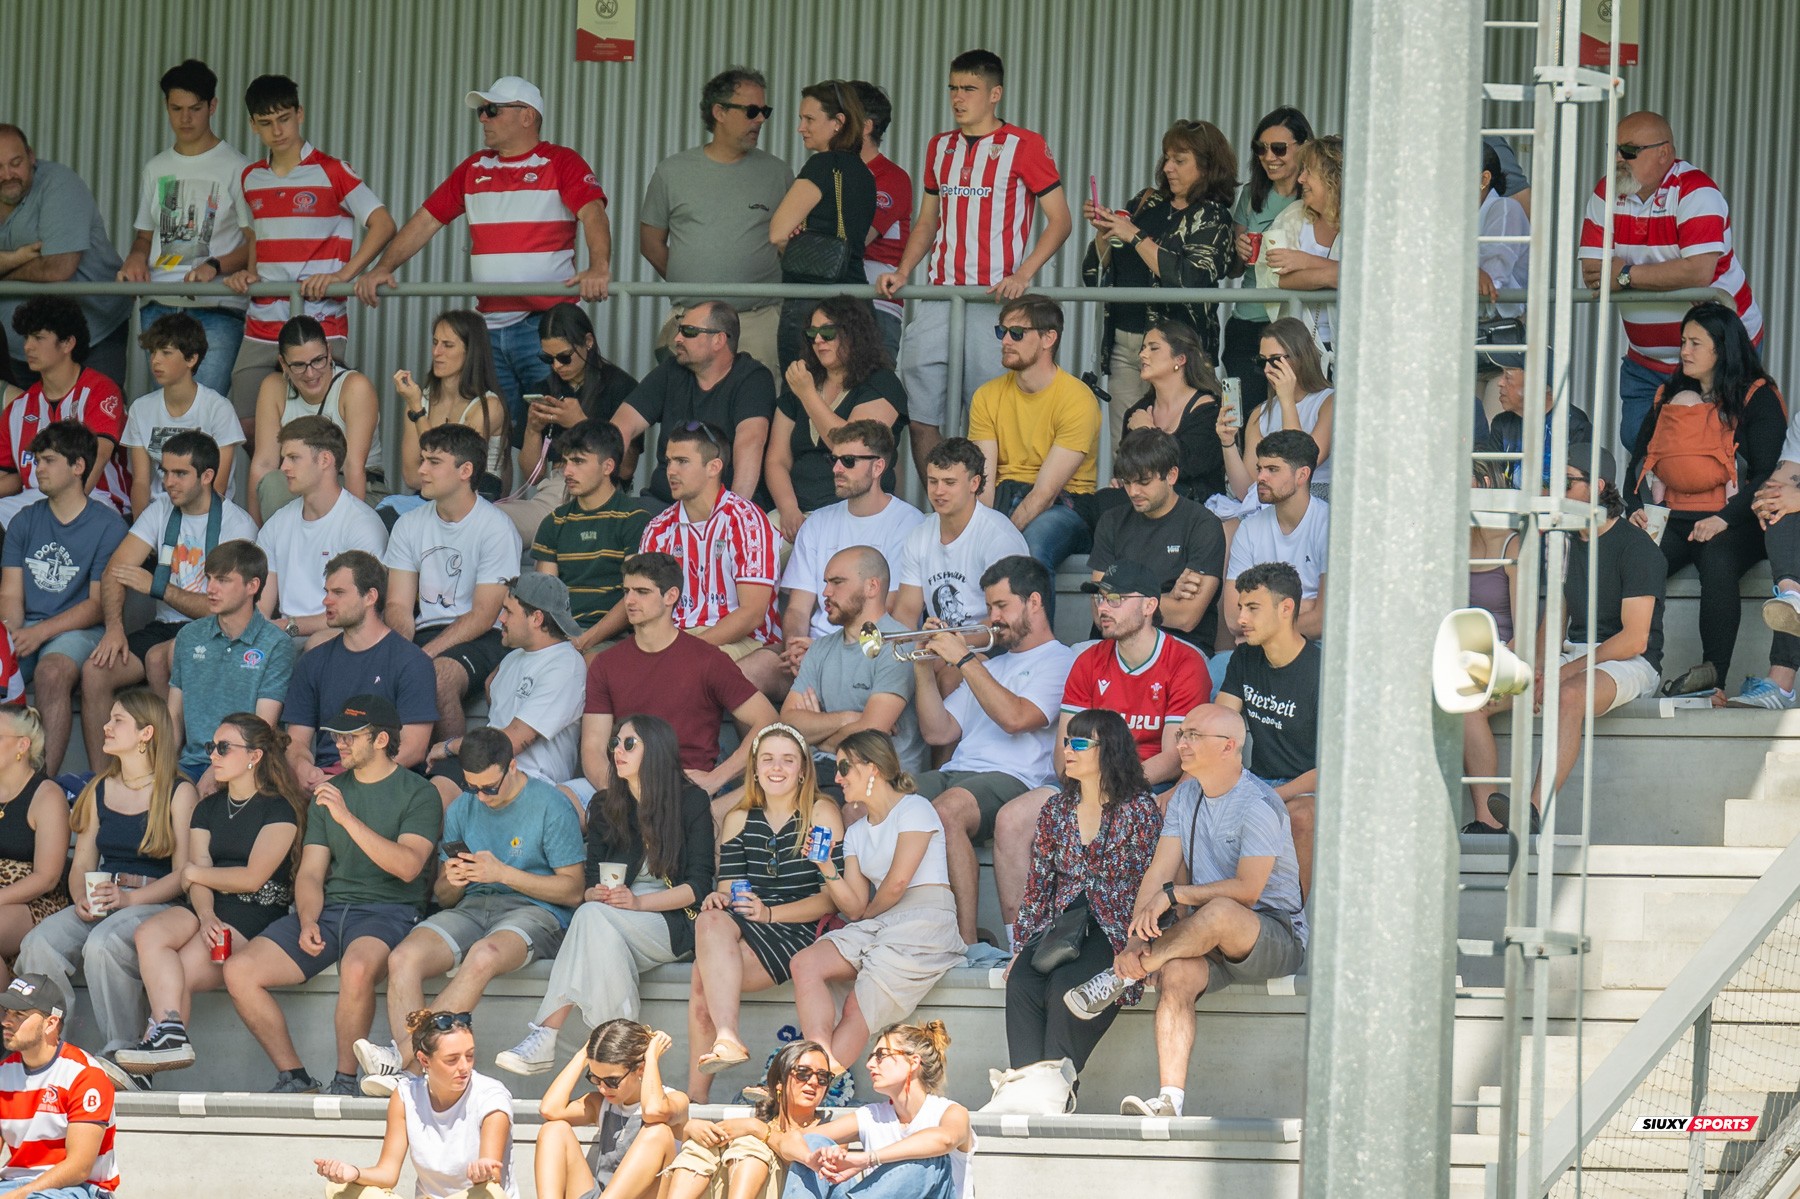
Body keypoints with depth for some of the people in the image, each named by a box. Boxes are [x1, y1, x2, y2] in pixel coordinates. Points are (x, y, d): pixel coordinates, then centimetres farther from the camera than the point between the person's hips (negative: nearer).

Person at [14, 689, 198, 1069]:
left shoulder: (178, 793, 2)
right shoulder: (99, 790, 20)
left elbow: (183, 874, -4)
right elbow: (81, 863, 18)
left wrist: (128, 897, -18)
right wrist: (81, 897, -6)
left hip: (154, 904, -5)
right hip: (97, 904, 5)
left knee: (102, 945, -37)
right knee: (38, 944, -27)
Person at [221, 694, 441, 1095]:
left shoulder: (418, 794, 1)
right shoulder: (331, 794, 19)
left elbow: (408, 866, -15)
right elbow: (310, 872, 15)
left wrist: (348, 818, -19)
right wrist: (308, 922, -5)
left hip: (388, 911, -6)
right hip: (329, 909, 6)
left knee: (357, 967, -40)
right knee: (239, 970, -15)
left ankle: (345, 1080, -22)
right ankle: (294, 1077, -7)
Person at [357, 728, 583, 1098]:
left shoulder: (551, 806, -1)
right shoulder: (461, 809, 16)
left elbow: (572, 890, -5)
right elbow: (443, 895, 21)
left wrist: (503, 873, -12)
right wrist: (452, 883, -5)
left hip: (533, 912, -5)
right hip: (471, 909, 5)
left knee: (483, 956, -40)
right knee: (403, 959, -27)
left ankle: (403, 1054, -41)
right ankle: (410, 1075, -37)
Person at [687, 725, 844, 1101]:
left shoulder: (822, 814, 4)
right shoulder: (738, 820, 19)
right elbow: (729, 887, 12)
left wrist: (770, 913, -15)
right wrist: (719, 899, -14)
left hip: (800, 933, -5)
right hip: (744, 931, 5)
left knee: (703, 974, -30)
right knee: (712, 920, -32)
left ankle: (697, 1093, -37)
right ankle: (727, 1038, -39)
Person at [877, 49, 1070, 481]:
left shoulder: (1024, 146, -1)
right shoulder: (940, 148, 16)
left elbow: (1060, 219, -3)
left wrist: (1022, 274, -15)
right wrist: (901, 273, 8)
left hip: (994, 300, -5)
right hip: (939, 299, 6)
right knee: (919, 415, 0)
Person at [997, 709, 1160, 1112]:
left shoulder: (1139, 810, -2)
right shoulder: (1057, 809, 15)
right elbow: (1038, 882, 16)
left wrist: (1133, 950, -15)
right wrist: (1023, 947, 6)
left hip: (1114, 931, -5)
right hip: (1060, 926, 5)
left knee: (1064, 985, -33)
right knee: (1021, 981, -26)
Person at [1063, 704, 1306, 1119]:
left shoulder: (1258, 805, -12)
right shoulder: (1186, 798, 12)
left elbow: (1246, 891, -19)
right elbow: (1158, 874, 5)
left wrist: (1173, 895, -17)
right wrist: (1137, 935, -11)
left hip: (1273, 935, -6)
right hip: (1209, 940, 6)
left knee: (1219, 913, -38)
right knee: (1175, 974, -28)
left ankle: (1121, 976, -21)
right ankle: (1170, 1099, -38)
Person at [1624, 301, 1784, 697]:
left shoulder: (1758, 398, 3)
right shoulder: (1668, 398, 20)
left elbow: (1766, 472, -6)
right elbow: (1640, 462, 22)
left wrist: (1725, 520, -20)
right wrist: (1636, 508, 1)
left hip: (1735, 525, -5)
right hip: (1672, 519, 5)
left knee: (1717, 562, -38)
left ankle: (1714, 671, -44)